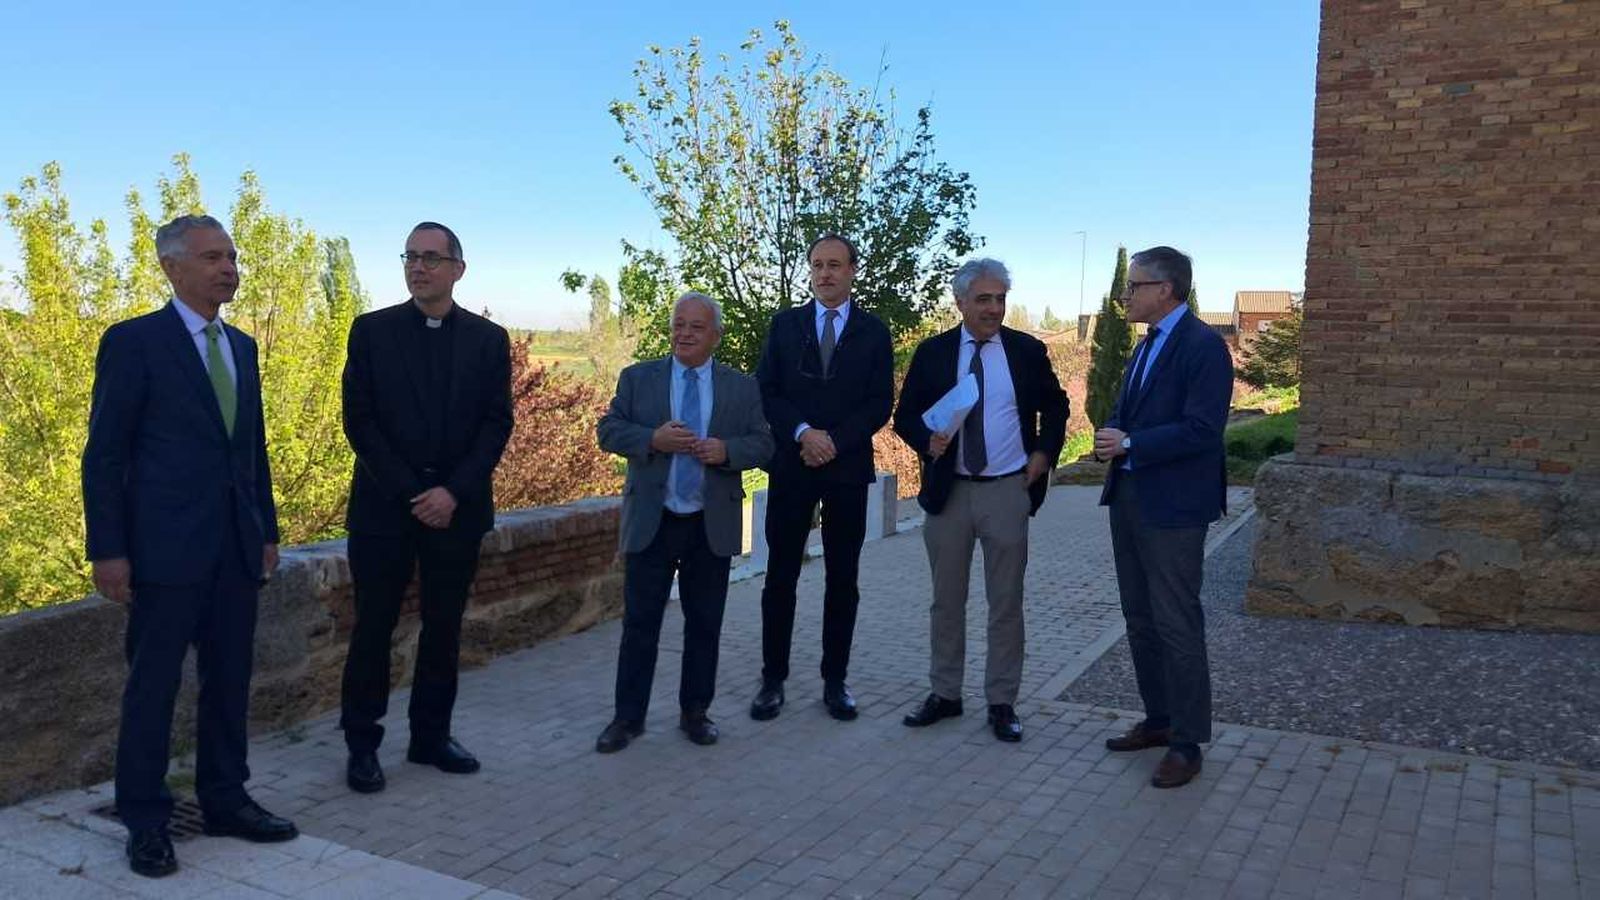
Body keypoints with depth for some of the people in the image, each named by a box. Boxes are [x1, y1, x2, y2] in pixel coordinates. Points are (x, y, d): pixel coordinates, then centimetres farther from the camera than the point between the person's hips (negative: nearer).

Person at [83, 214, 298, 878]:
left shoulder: (242, 347, 13)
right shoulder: (133, 342, -6)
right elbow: (104, 454, -7)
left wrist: (267, 530, 14)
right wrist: (107, 550, -11)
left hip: (237, 548, 6)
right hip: (167, 547, -6)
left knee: (229, 680, 13)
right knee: (153, 684, 4)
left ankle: (224, 800, 26)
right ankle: (145, 820, 17)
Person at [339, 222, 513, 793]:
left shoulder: (489, 338, 6)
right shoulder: (372, 331, 2)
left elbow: (497, 423, 1)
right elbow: (359, 419, -3)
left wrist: (453, 492, -12)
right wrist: (409, 492, -11)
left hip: (457, 505, 2)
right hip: (385, 503, -1)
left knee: (444, 627, 9)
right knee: (374, 626, 3)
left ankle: (431, 736, 21)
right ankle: (361, 743, 15)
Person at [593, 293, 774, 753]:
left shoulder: (742, 387, 6)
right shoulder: (637, 378, 4)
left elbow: (762, 443, 3)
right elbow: (608, 431, -1)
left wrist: (726, 450, -17)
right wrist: (652, 439, -19)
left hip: (712, 526, 1)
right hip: (651, 523, -1)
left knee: (705, 624, 9)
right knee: (639, 621, 3)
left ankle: (694, 712, 23)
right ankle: (628, 716, 15)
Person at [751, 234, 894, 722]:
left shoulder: (873, 332, 5)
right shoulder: (784, 324, 7)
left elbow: (880, 403, -1)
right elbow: (765, 391, 1)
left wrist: (834, 442, -12)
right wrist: (803, 433, -13)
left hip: (848, 467, 0)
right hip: (790, 466, 0)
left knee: (843, 580, 6)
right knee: (780, 577, 3)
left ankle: (835, 681, 17)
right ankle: (773, 679, 13)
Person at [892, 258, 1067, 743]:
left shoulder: (1028, 351, 2)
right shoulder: (932, 352, 1)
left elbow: (1055, 407, 14)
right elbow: (905, 415, 4)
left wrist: (1044, 452, 0)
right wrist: (927, 440, -16)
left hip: (1007, 491, -1)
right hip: (948, 490, 1)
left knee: (1006, 602, 5)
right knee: (946, 599, 10)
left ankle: (1002, 702, 16)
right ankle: (945, 694, 23)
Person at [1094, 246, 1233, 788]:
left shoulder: (1202, 346, -14)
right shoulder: (1147, 345, 15)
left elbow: (1201, 430, -21)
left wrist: (1129, 444, -19)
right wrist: (1111, 434, 0)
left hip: (1172, 505, -9)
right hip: (1128, 496, 9)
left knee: (1176, 625, -2)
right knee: (1140, 619, 16)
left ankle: (1187, 743, 8)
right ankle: (1158, 719, 30)